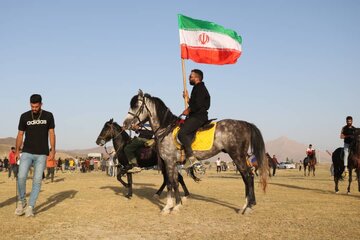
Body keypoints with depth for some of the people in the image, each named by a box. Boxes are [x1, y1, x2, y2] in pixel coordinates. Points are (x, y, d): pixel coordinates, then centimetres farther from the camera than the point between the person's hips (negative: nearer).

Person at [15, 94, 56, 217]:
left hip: (41, 154, 0)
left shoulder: (48, 116, 3)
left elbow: (51, 133, 5)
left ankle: (30, 207, 4)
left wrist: (52, 150, -4)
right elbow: (20, 134, 8)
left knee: (37, 180, -3)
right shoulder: (24, 116, 4)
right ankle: (21, 201, 7)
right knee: (21, 176, -15)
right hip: (27, 152, 0)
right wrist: (17, 151, 0)